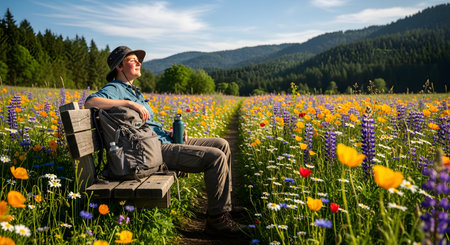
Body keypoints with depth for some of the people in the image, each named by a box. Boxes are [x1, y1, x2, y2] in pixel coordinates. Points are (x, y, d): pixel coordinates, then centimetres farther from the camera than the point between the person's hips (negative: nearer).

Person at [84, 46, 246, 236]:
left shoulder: (133, 91, 24)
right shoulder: (114, 89, -5)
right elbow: (90, 102, -26)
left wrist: (171, 133, 8)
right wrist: (129, 103, -27)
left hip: (164, 141, 10)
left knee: (222, 145, 9)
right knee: (215, 157, -21)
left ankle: (224, 205, 14)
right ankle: (217, 219, -9)